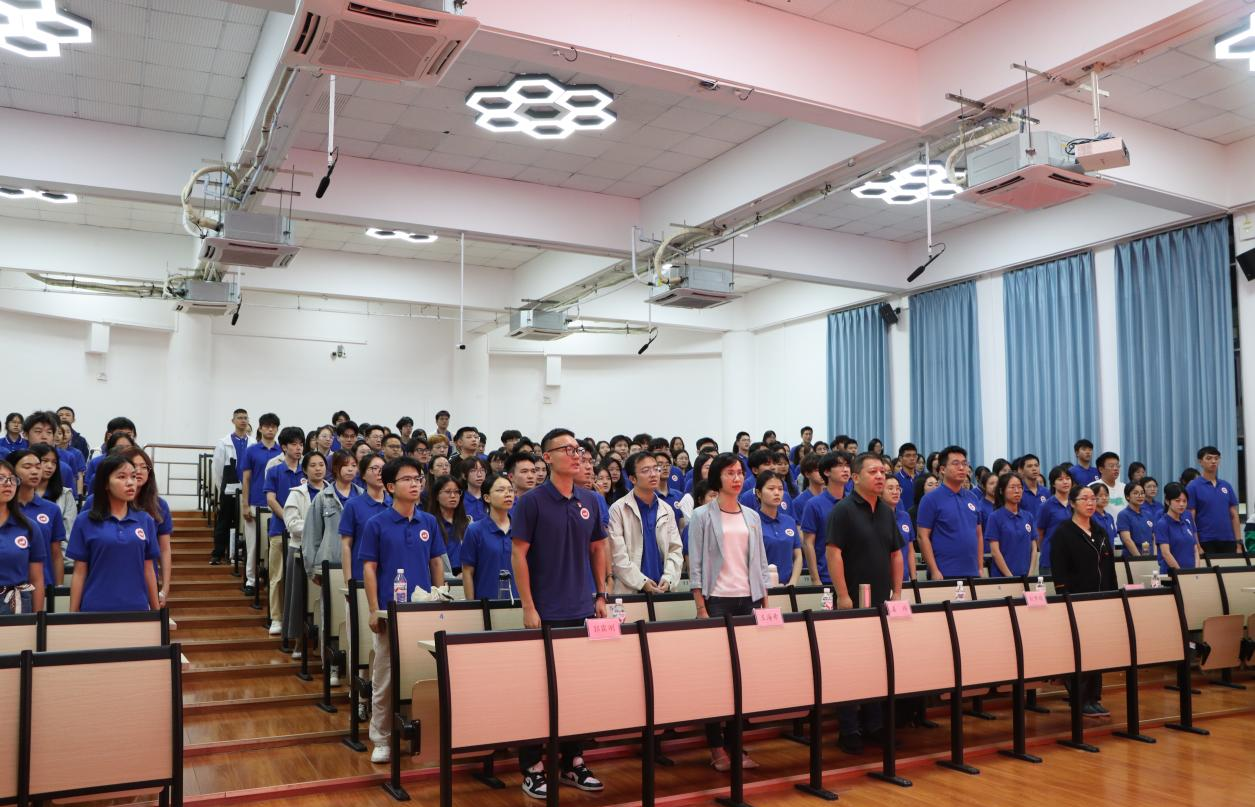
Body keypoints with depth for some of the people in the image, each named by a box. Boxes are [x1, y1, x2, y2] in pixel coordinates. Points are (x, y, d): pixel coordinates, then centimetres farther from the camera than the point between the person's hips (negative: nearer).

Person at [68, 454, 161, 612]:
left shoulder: (145, 521, 5)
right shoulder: (85, 521, 0)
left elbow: (148, 570, 8)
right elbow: (79, 573, 0)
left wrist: (157, 612, 7)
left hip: (137, 608, 2)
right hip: (96, 609, -2)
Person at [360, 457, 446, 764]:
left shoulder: (429, 522, 4)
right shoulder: (376, 524, -4)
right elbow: (369, 568, -3)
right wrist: (374, 610, -8)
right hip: (390, 610, -3)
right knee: (385, 677, 5)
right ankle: (382, 739, 17)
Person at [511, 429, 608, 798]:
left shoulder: (590, 501, 8)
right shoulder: (532, 501, -7)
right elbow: (518, 554, -9)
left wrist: (601, 596, 11)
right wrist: (529, 607, -12)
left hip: (583, 610, 5)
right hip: (546, 612, -5)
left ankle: (574, 761, 24)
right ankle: (532, 767, 13)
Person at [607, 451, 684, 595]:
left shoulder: (667, 510, 12)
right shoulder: (618, 509, -4)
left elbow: (675, 550, 9)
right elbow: (617, 555, -9)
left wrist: (668, 578, -7)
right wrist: (642, 582, -14)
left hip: (662, 589, 4)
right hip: (629, 590, -4)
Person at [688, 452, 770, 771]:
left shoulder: (752, 517, 13)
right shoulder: (703, 516, 0)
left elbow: (760, 563, 14)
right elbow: (696, 565, -4)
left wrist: (766, 605, 8)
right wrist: (701, 608, -10)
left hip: (749, 600, 4)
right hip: (717, 600, -4)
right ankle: (716, 745, 6)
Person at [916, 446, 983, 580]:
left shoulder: (972, 497, 11)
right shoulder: (931, 499, -5)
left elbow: (978, 534, 17)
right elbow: (922, 537, -9)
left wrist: (980, 568, 10)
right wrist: (934, 571, -14)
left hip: (972, 574, 5)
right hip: (944, 574, -5)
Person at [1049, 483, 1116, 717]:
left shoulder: (1100, 532, 15)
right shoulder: (1063, 532, -5)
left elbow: (1110, 568, 17)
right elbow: (1059, 571, -11)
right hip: (1077, 599, -6)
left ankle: (1095, 697, 16)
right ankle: (1081, 699, 4)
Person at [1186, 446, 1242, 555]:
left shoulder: (1227, 486, 11)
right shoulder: (1193, 487, -4)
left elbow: (1234, 516, 11)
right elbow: (1190, 519, -7)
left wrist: (1239, 543, 3)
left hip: (1228, 542, 5)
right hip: (1205, 543, -5)